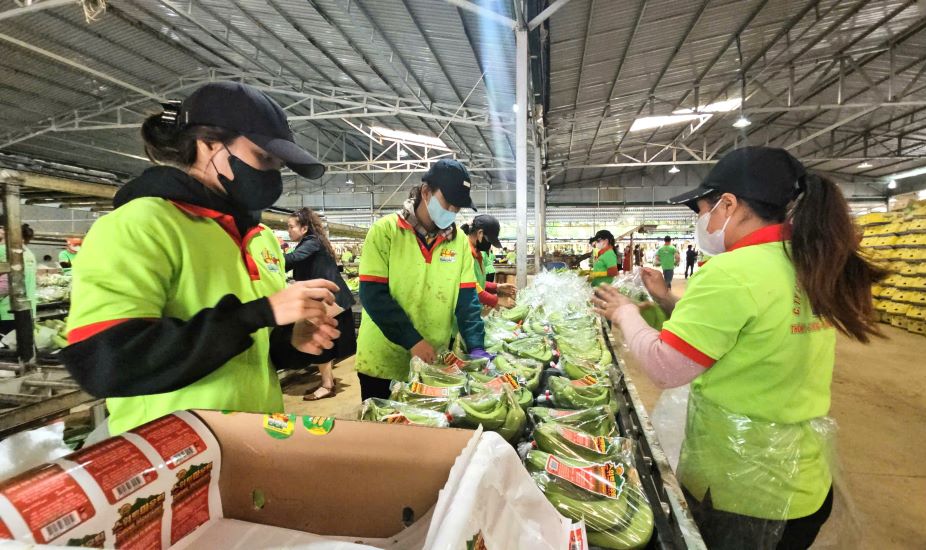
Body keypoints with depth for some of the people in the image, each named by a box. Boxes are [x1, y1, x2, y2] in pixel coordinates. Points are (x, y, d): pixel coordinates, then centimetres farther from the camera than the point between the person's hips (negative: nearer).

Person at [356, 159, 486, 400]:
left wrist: (476, 347, -12)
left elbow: (467, 299, 0)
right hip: (383, 361, -3)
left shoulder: (460, 240, 2)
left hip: (432, 362, 4)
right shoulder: (385, 230, -10)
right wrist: (412, 341, -20)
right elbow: (373, 295, -15)